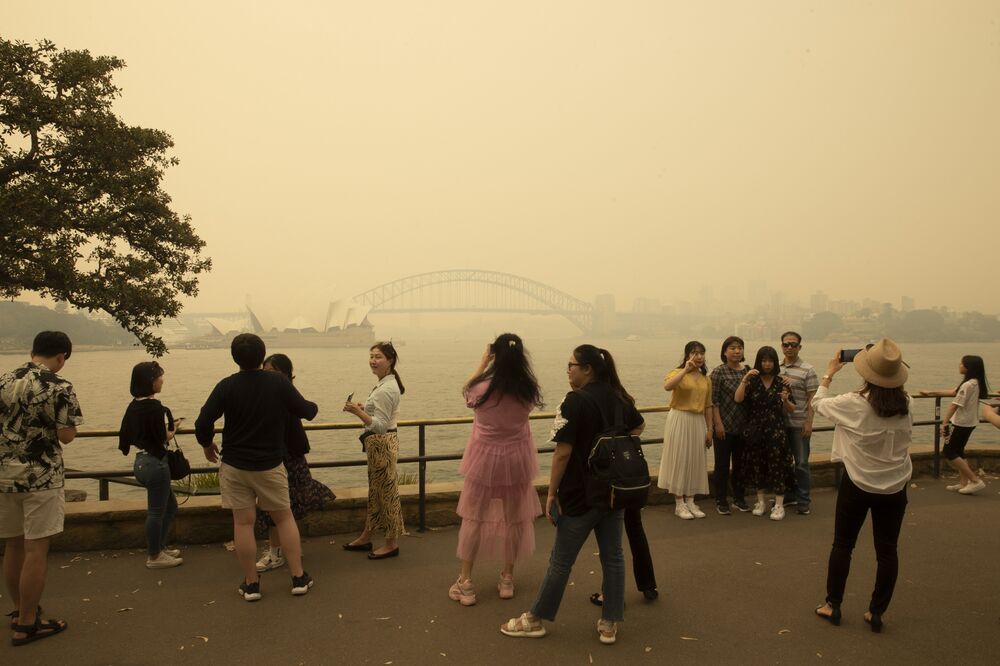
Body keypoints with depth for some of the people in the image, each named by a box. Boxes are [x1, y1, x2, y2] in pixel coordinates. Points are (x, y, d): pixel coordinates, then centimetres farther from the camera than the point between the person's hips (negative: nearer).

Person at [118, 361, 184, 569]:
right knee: (156, 511, 5)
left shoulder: (133, 406, 7)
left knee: (170, 505, 22)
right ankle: (154, 556, 17)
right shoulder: (155, 407, -19)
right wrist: (174, 427, 2)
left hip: (141, 462, 9)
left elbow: (126, 436, 13)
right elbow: (165, 437, -19)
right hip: (155, 463, -9)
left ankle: (159, 547, 31)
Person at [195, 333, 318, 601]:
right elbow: (305, 411, -2)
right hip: (270, 466, 0)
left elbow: (203, 423, -13)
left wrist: (207, 444, 7)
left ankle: (251, 584, 15)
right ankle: (298, 577, 16)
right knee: (284, 518, 13)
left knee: (243, 522, 7)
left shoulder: (227, 386, -11)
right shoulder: (279, 382, -11)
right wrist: (313, 406, 22)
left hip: (235, 466, 0)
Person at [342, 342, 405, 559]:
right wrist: (364, 408, 15)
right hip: (379, 443, 10)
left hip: (381, 444, -10)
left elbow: (380, 426, -26)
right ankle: (366, 538, 29)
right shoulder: (388, 384, 10)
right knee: (375, 491, 18)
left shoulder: (385, 389, -21)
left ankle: (392, 543, 13)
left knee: (386, 492, 1)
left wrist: (358, 412, -32)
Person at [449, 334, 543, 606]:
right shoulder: (529, 391, -12)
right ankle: (507, 579, 28)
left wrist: (482, 363, 8)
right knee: (515, 520, 16)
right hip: (516, 461, 2)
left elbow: (466, 390, 4)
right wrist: (513, 358, 6)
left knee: (473, 519, 11)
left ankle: (465, 583, 16)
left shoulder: (482, 389, -19)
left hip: (485, 461, -2)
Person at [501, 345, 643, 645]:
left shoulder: (575, 401, -18)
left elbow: (563, 452, -20)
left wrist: (551, 492, -13)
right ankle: (609, 624, 20)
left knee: (561, 561, 5)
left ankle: (535, 620, 20)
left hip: (581, 496, -6)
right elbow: (638, 427, 22)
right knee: (613, 556, 12)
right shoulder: (619, 398, 4)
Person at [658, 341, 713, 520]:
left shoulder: (706, 380, 10)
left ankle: (690, 501, 21)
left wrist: (709, 429, 8)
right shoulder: (678, 373, -6)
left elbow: (708, 406, 11)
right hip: (679, 420, -5)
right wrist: (686, 370, -28)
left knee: (695, 461, 9)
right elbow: (667, 386, -29)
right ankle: (679, 504, 8)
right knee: (679, 459, 0)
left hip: (698, 422, 5)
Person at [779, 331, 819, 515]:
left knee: (801, 463, 2)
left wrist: (809, 422, -13)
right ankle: (789, 496, 26)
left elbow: (812, 399, -7)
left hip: (799, 424, -5)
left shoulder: (807, 370, -5)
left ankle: (803, 501, 12)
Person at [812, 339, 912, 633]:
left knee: (842, 545, 12)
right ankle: (876, 612, 20)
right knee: (887, 550, 12)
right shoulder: (906, 405, -8)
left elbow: (819, 402, -1)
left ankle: (833, 605, 21)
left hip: (858, 485, -3)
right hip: (895, 487, 3)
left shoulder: (853, 404, -19)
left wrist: (829, 372, 13)